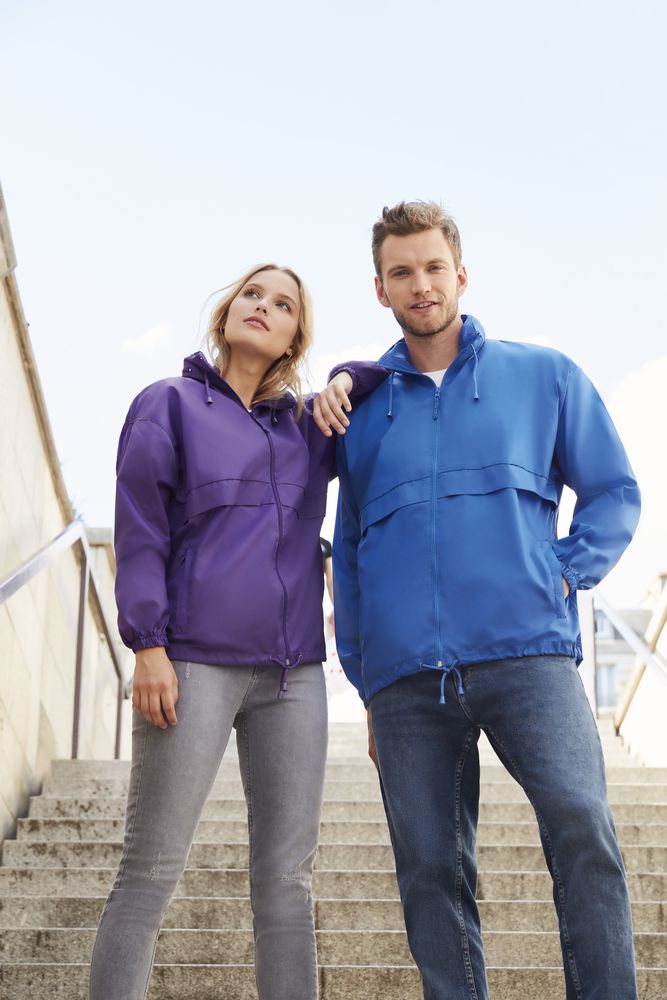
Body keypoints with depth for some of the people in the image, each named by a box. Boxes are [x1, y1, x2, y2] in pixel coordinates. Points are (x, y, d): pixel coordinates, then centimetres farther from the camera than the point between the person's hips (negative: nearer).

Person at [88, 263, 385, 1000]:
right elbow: (140, 531, 0)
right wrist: (147, 644, -11)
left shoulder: (309, 426, 18)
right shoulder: (169, 406, 8)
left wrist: (347, 381, 9)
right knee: (150, 873, -4)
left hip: (293, 674, 4)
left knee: (286, 877, 3)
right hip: (195, 663, -4)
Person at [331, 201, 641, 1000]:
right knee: (430, 870, 1)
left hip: (526, 651, -2)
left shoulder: (544, 377, 13)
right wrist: (364, 680, 14)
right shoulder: (363, 408, 17)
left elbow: (614, 493, 14)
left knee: (581, 824, -21)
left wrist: (566, 573, -3)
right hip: (407, 676, 2)